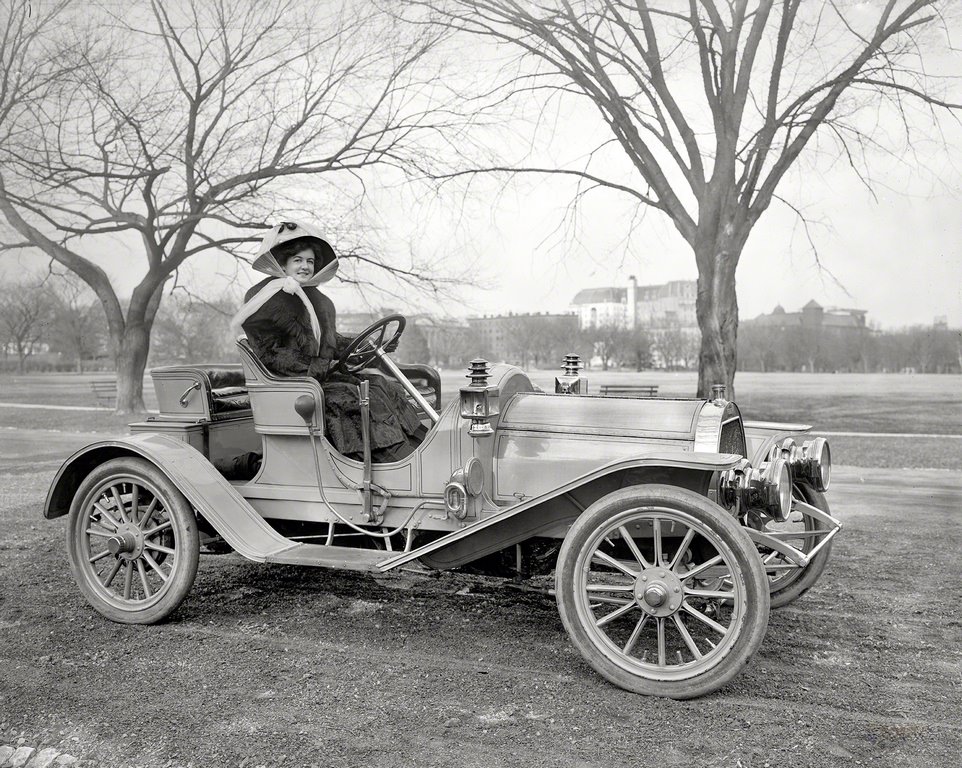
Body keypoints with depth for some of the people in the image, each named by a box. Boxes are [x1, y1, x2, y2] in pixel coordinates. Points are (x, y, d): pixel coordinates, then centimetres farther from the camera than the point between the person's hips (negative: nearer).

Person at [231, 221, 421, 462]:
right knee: (359, 398, -26)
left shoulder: (317, 298, 19)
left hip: (324, 374, 8)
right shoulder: (268, 299, -8)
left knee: (387, 388, -10)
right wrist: (316, 369, -20)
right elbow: (270, 354, -15)